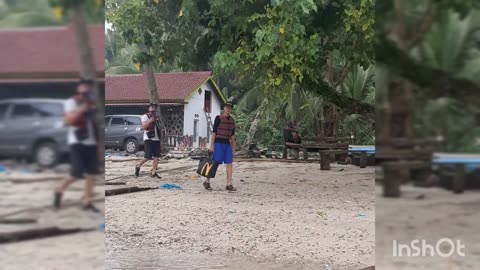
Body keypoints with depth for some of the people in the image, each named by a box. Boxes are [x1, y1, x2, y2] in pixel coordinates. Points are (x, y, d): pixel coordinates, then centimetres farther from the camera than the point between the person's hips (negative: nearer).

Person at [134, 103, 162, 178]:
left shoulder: (156, 117, 20)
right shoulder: (145, 116, 0)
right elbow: (144, 126, -13)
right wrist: (150, 120, -20)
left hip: (156, 139, 7)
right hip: (148, 139, -7)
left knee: (156, 156, -2)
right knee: (148, 156, -12)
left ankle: (153, 172, 3)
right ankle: (138, 166, 12)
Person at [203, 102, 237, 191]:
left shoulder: (232, 120, 12)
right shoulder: (218, 118, -5)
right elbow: (214, 132, -7)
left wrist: (233, 147, 16)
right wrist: (211, 145, -12)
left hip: (227, 144, 6)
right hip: (218, 143, -6)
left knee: (229, 164, -1)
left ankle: (229, 184, 1)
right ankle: (207, 182, 11)